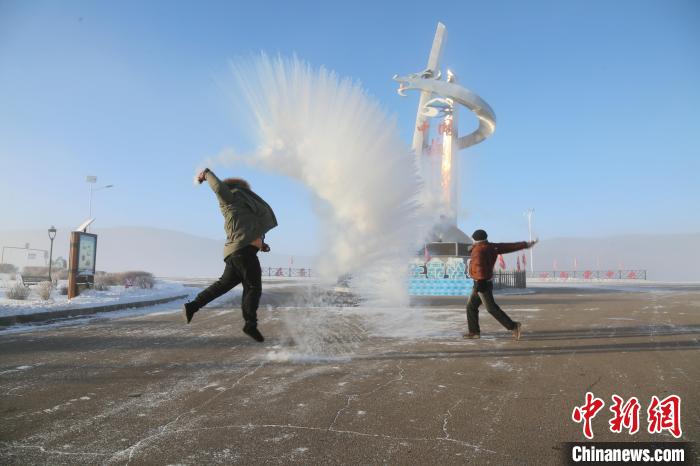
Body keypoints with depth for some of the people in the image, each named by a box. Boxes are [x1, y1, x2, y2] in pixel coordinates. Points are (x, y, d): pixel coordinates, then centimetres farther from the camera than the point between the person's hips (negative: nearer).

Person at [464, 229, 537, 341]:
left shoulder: (479, 249, -15)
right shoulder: (492, 247, 10)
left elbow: (480, 266, -26)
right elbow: (509, 246, 13)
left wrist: (479, 282, -28)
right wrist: (525, 244, 20)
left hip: (482, 283, -10)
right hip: (485, 283, 10)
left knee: (492, 308, -8)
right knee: (471, 306, 13)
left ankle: (513, 326, -8)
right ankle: (474, 331, 16)